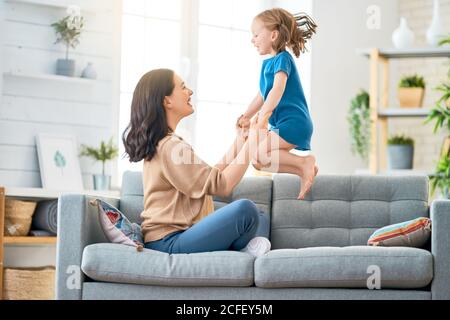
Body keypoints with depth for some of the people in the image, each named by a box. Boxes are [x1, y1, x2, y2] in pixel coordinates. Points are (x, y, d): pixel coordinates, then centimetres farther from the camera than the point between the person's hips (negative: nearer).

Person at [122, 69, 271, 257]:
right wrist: (251, 144, -8)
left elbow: (213, 175, 17)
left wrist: (238, 142, 13)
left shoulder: (160, 142, 17)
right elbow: (221, 185, -15)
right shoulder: (170, 147, -15)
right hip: (169, 243, -11)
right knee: (245, 209, -27)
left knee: (260, 220, 15)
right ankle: (243, 250, 4)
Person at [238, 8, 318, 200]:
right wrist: (246, 116, 12)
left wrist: (261, 120, -29)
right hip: (281, 125, 10)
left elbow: (277, 91, -23)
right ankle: (303, 171, 2)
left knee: (256, 154, -21)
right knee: (257, 162, 7)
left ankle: (304, 163, -13)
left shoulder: (282, 59, -10)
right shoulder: (267, 63, 16)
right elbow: (262, 95, 24)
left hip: (293, 122, -10)